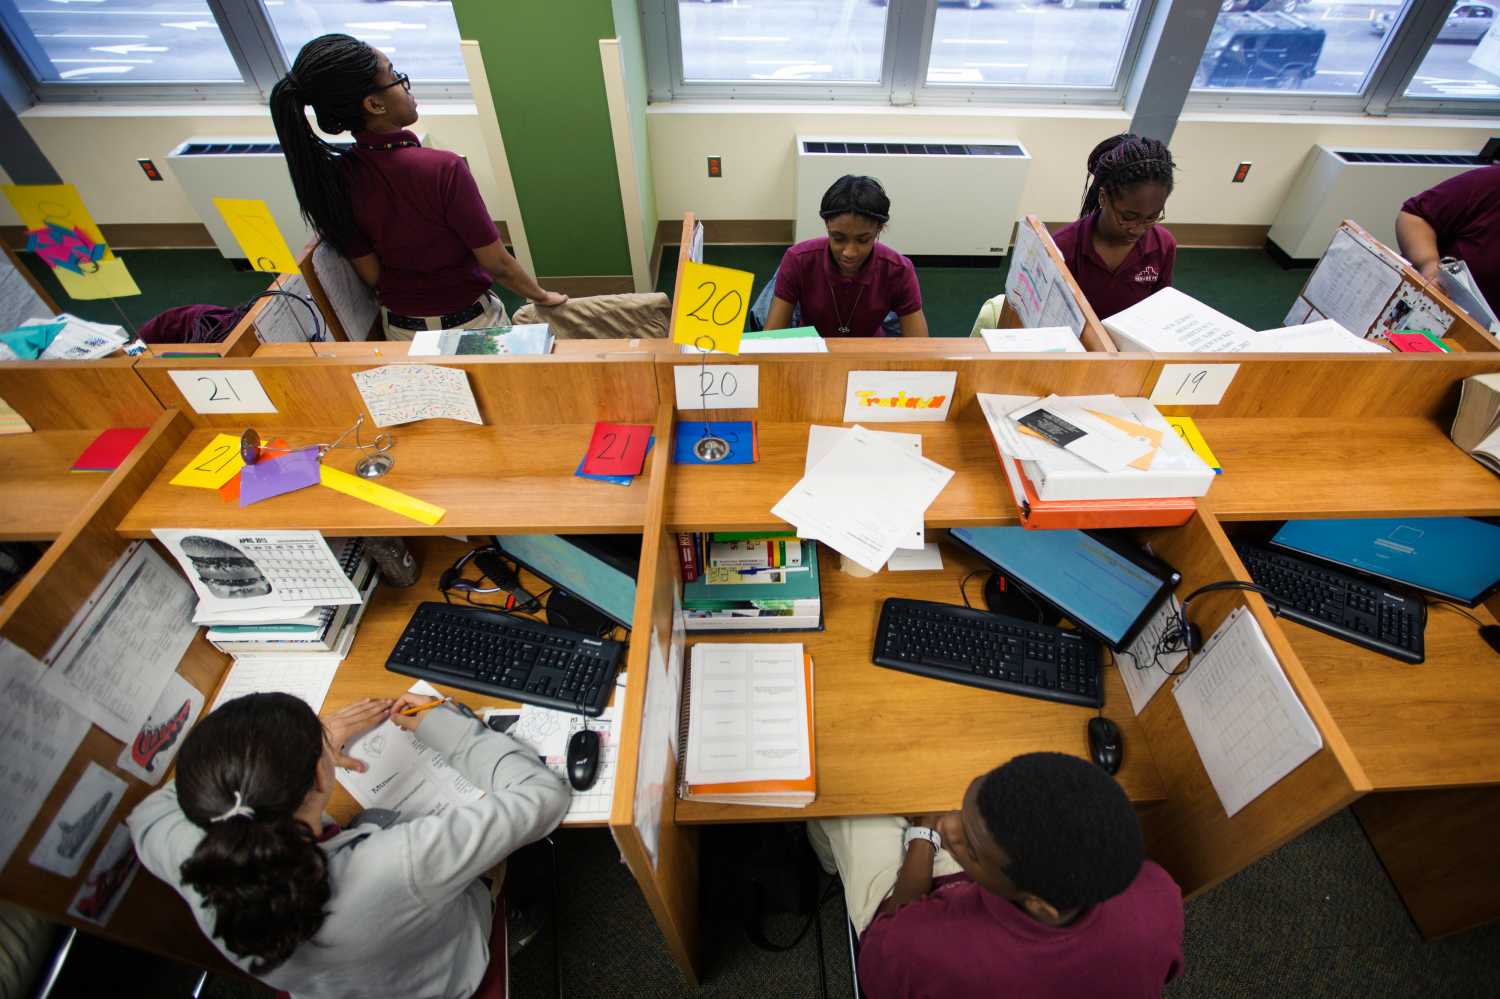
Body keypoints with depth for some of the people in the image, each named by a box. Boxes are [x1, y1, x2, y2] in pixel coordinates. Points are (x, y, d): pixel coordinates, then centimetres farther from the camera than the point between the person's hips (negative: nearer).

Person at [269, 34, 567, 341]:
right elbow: (498, 265, -20)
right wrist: (543, 296, -2)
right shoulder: (443, 168, -27)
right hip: (468, 325, -5)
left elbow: (371, 275, -2)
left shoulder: (333, 177, -9)